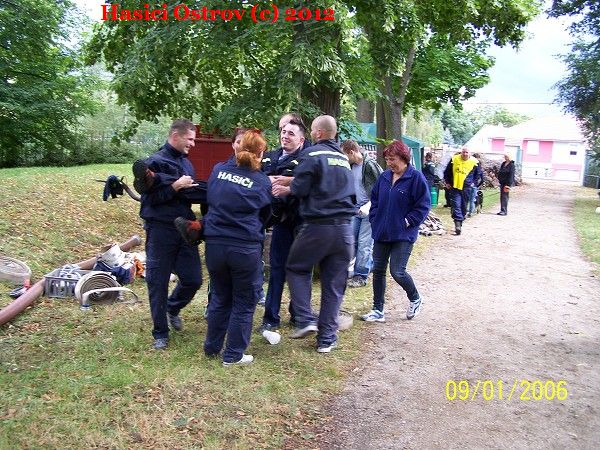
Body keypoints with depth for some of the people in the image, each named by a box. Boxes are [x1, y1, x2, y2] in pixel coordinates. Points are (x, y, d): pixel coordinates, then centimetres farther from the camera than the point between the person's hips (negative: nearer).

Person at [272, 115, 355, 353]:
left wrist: (287, 188, 13)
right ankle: (327, 339, 15)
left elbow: (300, 189, -9)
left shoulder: (312, 154, -5)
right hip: (344, 227, 5)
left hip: (318, 226, -5)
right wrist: (288, 181, 20)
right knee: (334, 284, 9)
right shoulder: (343, 158, 16)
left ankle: (306, 319, 7)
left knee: (296, 268, 18)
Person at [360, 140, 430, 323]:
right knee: (378, 270, 7)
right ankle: (378, 310, 19)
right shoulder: (384, 176, 7)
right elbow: (374, 199, 16)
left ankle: (415, 299, 22)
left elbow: (423, 205, -10)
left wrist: (407, 222, -13)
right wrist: (374, 220, 5)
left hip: (403, 235, -6)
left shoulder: (415, 177, -10)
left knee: (397, 272, -9)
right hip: (381, 232, 6)